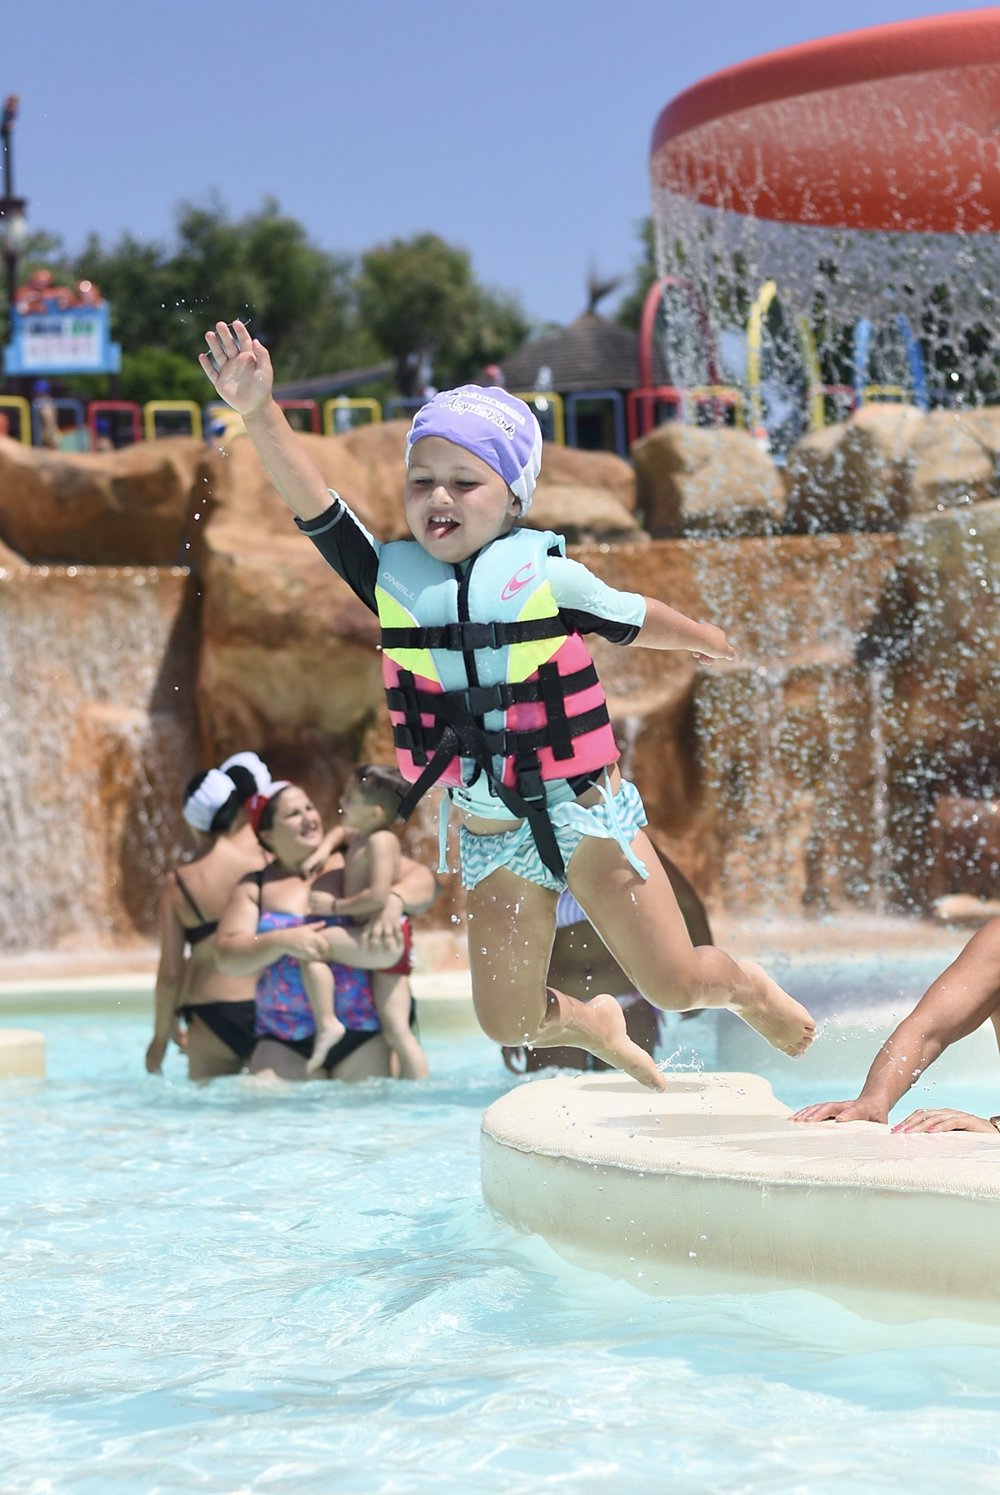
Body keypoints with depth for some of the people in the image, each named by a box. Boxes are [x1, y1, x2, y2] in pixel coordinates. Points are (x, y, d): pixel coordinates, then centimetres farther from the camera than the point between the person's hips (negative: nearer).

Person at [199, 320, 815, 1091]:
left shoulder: (546, 576, -12)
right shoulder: (393, 577, -5)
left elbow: (639, 619, 5)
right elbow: (312, 501, -15)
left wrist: (717, 644, 22)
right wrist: (259, 413, -29)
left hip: (586, 815, -3)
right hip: (488, 837, 3)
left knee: (676, 985, 0)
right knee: (510, 1021, 6)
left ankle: (744, 984, 35)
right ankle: (596, 1027, 39)